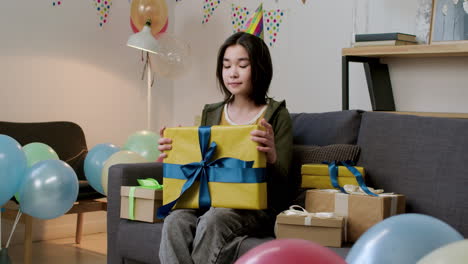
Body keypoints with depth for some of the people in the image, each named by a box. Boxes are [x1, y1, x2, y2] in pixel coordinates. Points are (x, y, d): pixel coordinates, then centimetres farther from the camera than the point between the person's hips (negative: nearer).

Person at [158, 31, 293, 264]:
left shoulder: (276, 116, 2)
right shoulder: (210, 114, 16)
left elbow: (281, 181, -4)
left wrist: (271, 157, -28)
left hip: (257, 208, -4)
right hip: (211, 201, 4)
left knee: (213, 220, -36)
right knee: (175, 221, -29)